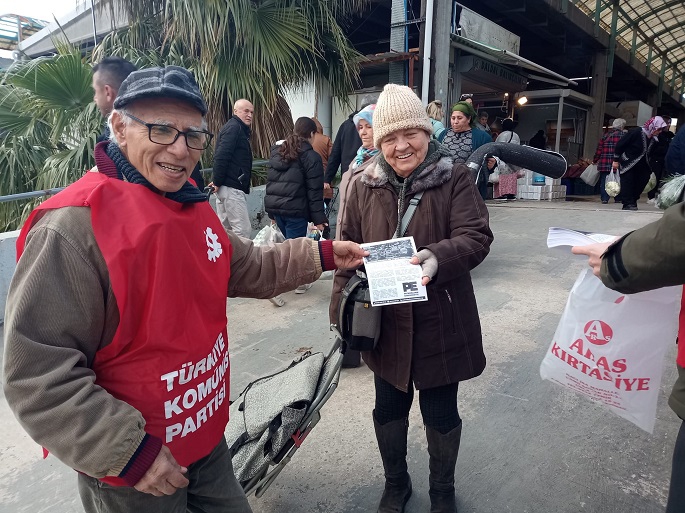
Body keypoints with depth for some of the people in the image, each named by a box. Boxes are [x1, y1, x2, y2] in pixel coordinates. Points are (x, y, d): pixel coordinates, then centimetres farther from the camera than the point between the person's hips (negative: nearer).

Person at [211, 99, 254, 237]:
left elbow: (221, 156, 22)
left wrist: (217, 181, 14)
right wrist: (217, 182, -17)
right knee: (243, 230, -10)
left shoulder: (239, 129, 22)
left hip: (225, 187, 10)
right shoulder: (234, 127, -9)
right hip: (232, 187, -10)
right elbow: (221, 156, -20)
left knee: (225, 228, 15)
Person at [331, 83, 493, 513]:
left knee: (441, 414, 15)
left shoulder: (455, 179, -8)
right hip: (385, 323, 3)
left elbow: (476, 237, -17)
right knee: (389, 409, 19)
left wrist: (437, 258, -37)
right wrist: (343, 310, 1)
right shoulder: (364, 187, 1)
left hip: (441, 324, -2)